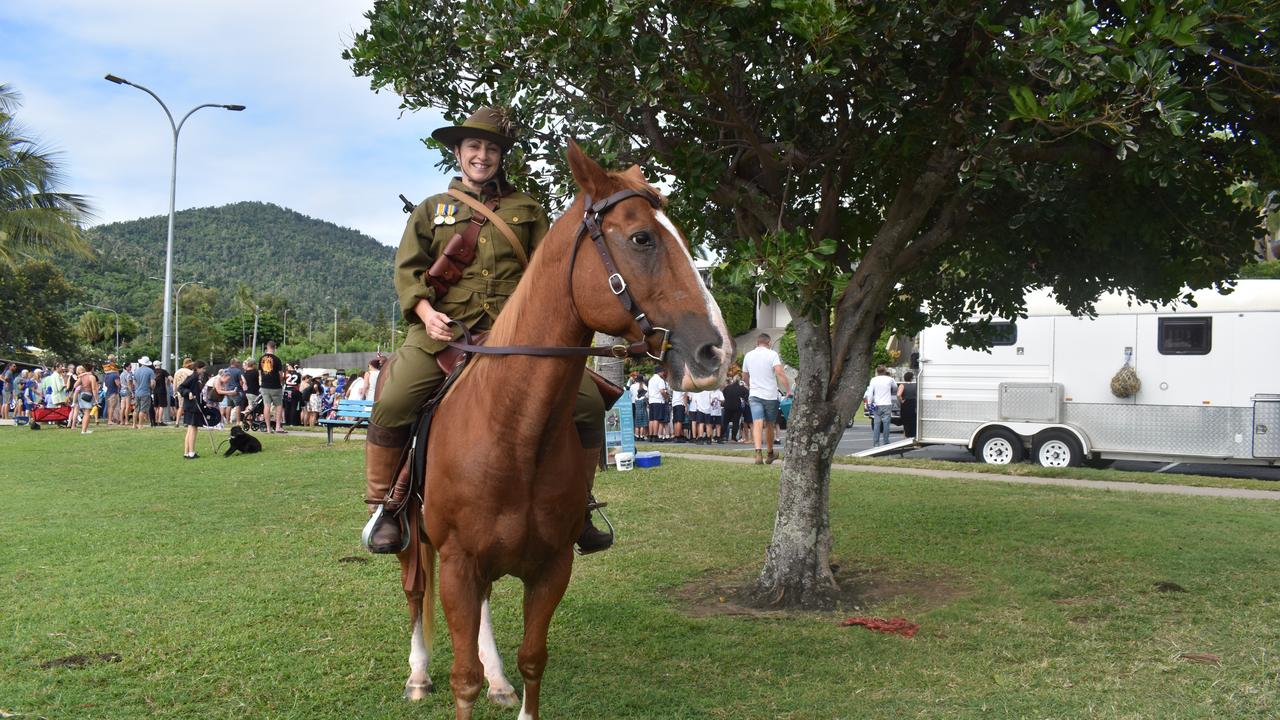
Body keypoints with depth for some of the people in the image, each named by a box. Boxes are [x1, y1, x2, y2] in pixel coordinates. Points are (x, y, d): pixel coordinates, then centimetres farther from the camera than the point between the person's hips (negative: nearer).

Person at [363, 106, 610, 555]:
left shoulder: (527, 209, 21)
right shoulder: (431, 210, 19)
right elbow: (408, 269, 10)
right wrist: (426, 311, -10)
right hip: (445, 331, -1)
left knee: (588, 404, -13)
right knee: (390, 405, -23)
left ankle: (578, 507, 5)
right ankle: (381, 507, -2)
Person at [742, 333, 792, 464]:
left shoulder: (748, 355, 10)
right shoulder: (772, 354, -4)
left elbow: (744, 377, 20)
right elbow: (779, 372, -18)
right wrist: (788, 389, -15)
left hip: (754, 395, 2)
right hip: (770, 395, -2)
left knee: (757, 423, -9)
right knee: (769, 425, 12)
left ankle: (758, 453, -29)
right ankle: (770, 454, 26)